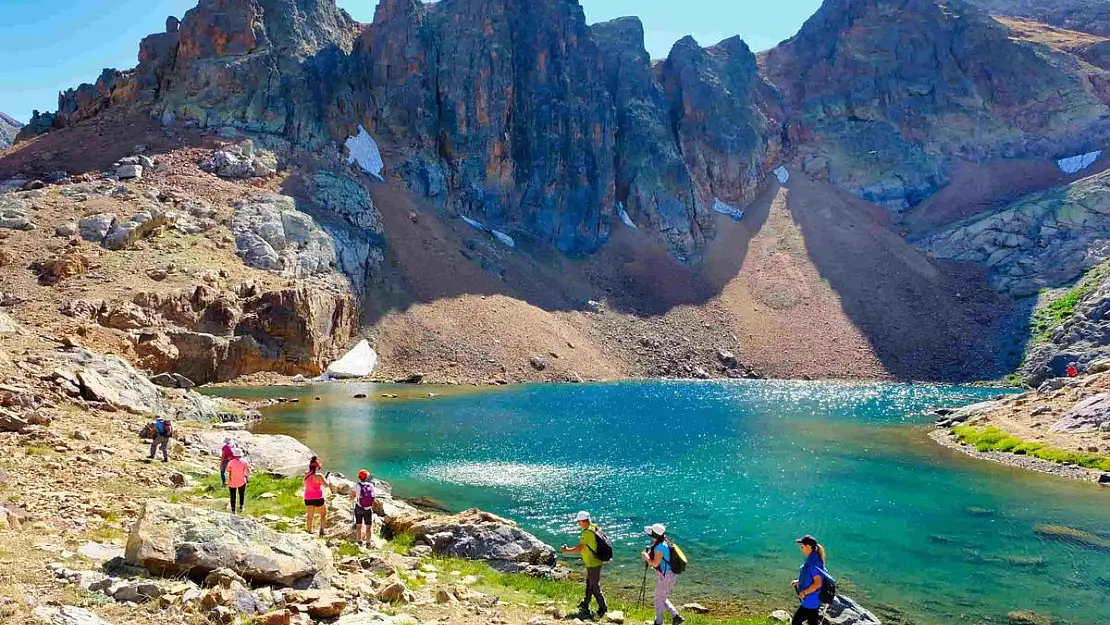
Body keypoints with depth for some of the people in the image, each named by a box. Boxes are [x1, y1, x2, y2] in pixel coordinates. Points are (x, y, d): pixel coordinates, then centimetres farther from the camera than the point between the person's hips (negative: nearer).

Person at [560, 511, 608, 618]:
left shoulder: (587, 532, -24)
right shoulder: (595, 528, 3)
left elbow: (579, 548, -22)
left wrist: (567, 550, -12)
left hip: (593, 564, -10)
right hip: (596, 562, 10)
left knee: (595, 587, 0)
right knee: (589, 584, 22)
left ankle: (603, 608, 5)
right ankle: (585, 605, 35)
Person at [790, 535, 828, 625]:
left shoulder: (813, 562, -25)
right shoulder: (812, 559, 6)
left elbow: (818, 583, -28)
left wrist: (804, 592, -20)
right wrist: (798, 581, 12)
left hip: (810, 601, -10)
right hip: (812, 600, 10)